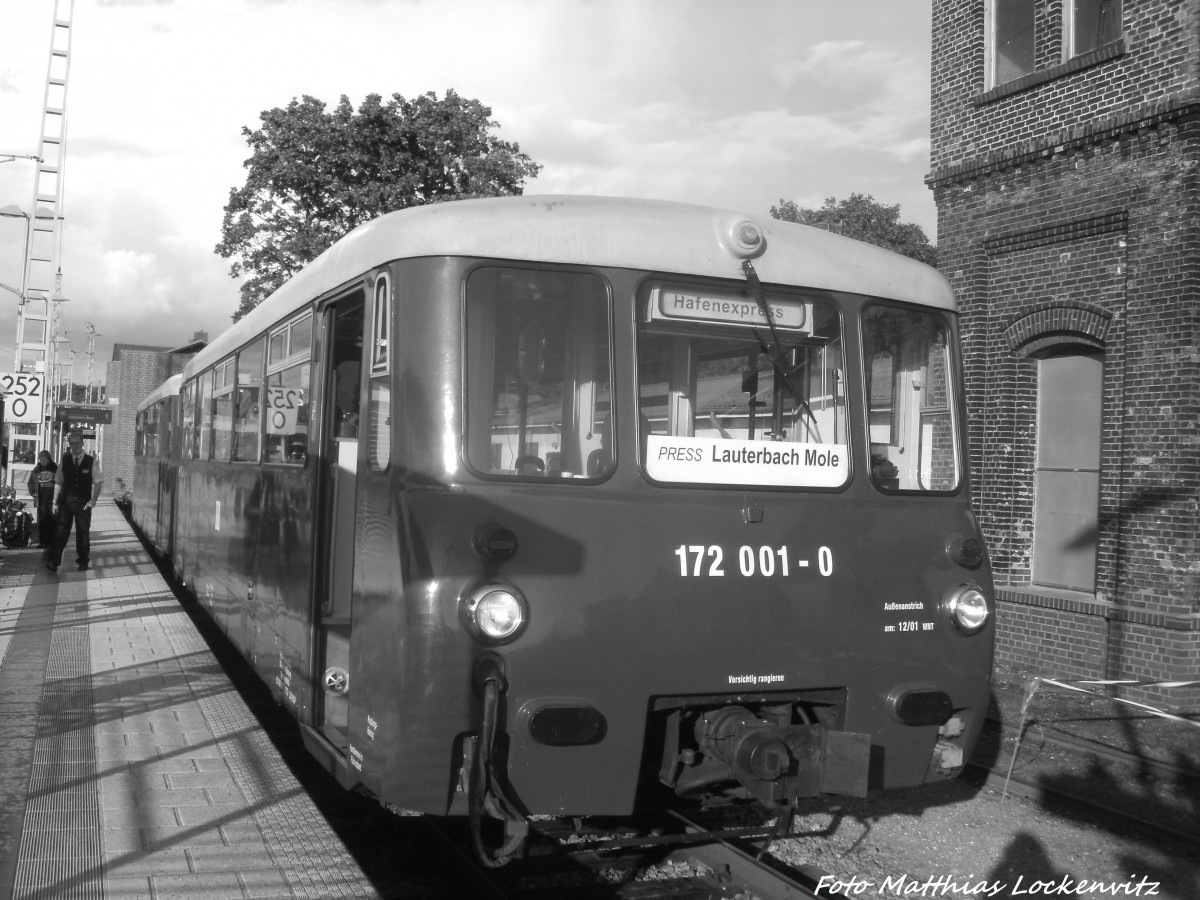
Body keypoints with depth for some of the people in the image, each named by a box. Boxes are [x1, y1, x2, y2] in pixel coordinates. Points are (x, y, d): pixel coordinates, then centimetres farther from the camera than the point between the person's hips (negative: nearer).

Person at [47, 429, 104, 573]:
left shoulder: (91, 461, -2)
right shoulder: (65, 460, 3)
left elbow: (97, 482, 0)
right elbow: (58, 482, 6)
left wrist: (93, 500, -8)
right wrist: (59, 498, -3)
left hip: (83, 503, -1)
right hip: (65, 502, 1)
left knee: (83, 533, 8)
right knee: (61, 532, -4)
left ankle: (83, 561, 21)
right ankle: (54, 562, -4)